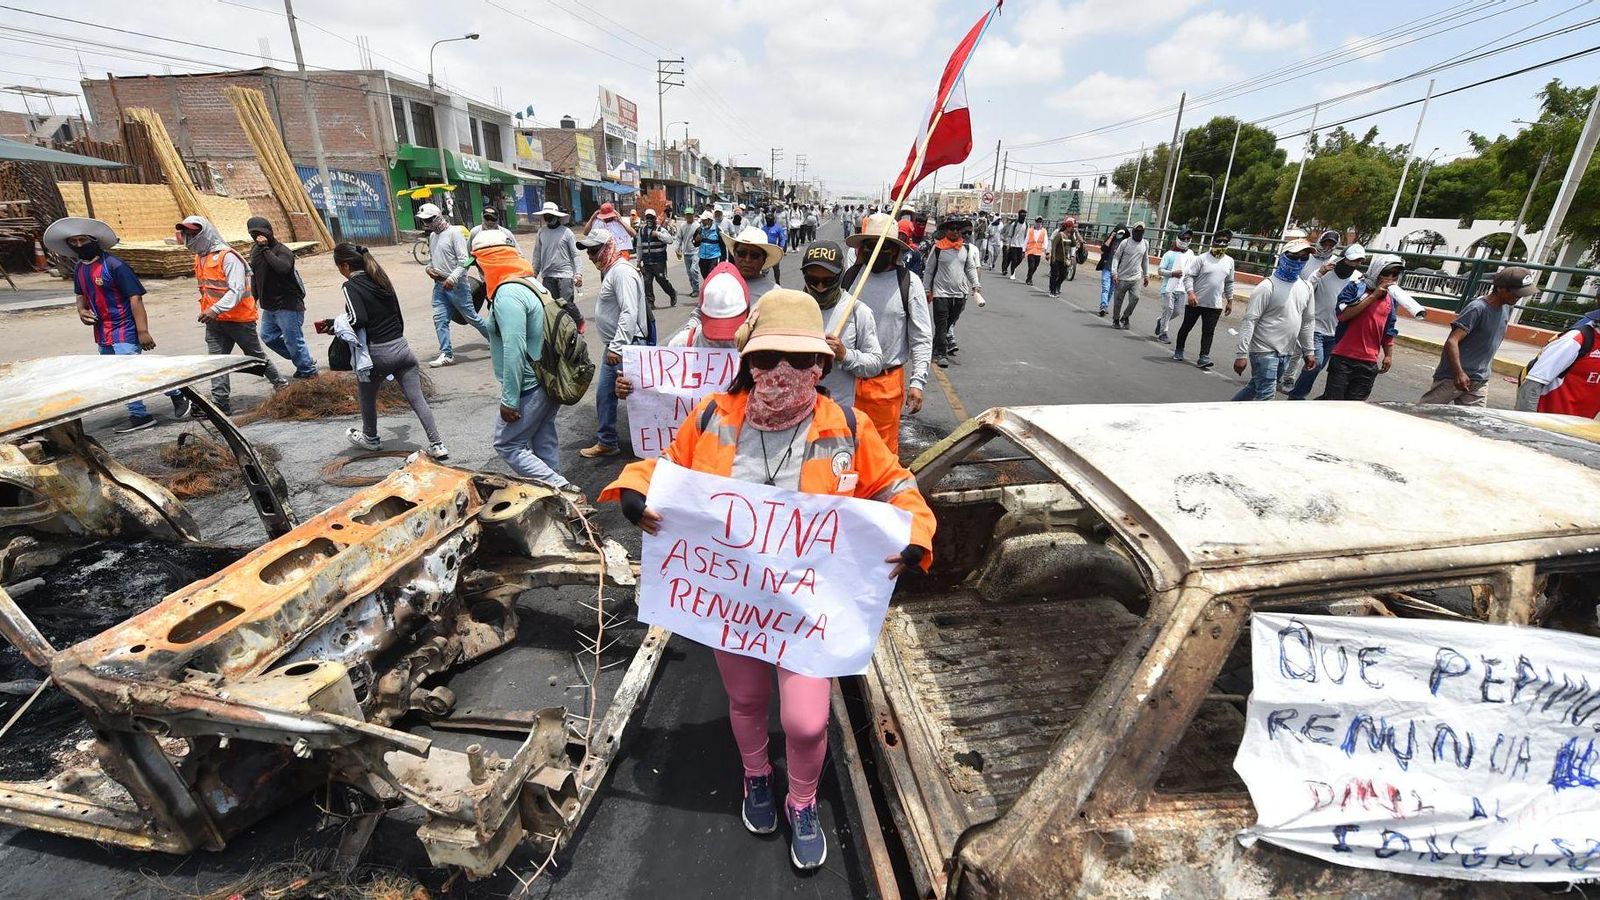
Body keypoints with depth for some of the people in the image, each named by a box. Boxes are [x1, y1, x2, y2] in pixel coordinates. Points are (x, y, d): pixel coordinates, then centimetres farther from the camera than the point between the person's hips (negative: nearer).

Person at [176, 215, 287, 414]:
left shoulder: (228, 256, -16)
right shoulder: (200, 257, 10)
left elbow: (237, 290, -23)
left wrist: (216, 310, -30)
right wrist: (208, 312, 17)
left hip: (239, 318, -7)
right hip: (214, 321, 7)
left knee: (256, 355, 8)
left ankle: (280, 383, 28)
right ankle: (220, 401, 1)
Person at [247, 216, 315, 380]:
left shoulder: (283, 251, -14)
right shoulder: (255, 250, 11)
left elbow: (282, 268, -37)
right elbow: (254, 275, 22)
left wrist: (266, 249, -29)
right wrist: (254, 298, 20)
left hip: (287, 305, -9)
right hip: (269, 306, 9)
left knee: (293, 340, -4)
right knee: (268, 337, 14)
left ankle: (308, 371, 9)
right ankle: (304, 361, 24)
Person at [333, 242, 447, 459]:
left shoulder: (351, 286, -9)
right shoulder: (382, 279, 11)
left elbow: (358, 319, -22)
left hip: (376, 353, -5)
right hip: (401, 347, 5)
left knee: (366, 398, 21)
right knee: (417, 399, 1)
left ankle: (371, 438, 40)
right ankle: (437, 445, -5)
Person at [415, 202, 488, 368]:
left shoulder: (453, 232, -11)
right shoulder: (432, 236, 13)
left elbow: (464, 260, -17)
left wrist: (452, 278, -23)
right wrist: (428, 268, 3)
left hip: (456, 285, -7)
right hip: (439, 284, 7)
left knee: (471, 317, 0)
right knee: (439, 319, 1)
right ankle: (447, 354, 5)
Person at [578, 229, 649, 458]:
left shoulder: (622, 271, -15)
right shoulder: (610, 270, 17)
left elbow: (629, 313, -25)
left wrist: (616, 347, -27)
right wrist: (612, 346, 20)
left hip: (626, 346, -11)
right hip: (615, 346, 11)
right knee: (604, 393, 14)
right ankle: (606, 442, 24)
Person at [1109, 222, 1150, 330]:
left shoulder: (1145, 244, 8)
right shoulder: (1125, 243, -5)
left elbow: (1145, 260, 18)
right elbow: (1116, 257, -5)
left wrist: (1146, 275, 17)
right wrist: (1114, 273, -14)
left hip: (1136, 278, 3)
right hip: (1122, 278, -3)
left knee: (1135, 298, -13)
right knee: (1118, 301, 3)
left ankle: (1125, 317, 6)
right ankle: (1116, 320, 20)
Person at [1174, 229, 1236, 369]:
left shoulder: (1229, 261, 9)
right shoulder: (1202, 258, -6)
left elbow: (1229, 283, 17)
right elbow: (1188, 276, -11)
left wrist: (1230, 301, 17)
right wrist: (1190, 293, -25)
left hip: (1215, 305, 3)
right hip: (1195, 302, -3)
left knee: (1208, 332, -2)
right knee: (1186, 327, 8)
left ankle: (1203, 357, -3)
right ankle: (1178, 351, 25)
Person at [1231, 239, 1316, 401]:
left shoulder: (1306, 287, 9)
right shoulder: (1268, 286, -12)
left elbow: (1308, 321, 17)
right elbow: (1249, 321, -16)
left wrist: (1309, 351, 17)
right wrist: (1241, 354, -20)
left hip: (1285, 352, 7)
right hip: (1264, 350, -7)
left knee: (1256, 387, 15)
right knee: (1266, 393, -8)